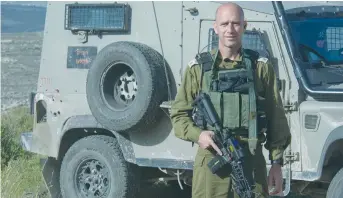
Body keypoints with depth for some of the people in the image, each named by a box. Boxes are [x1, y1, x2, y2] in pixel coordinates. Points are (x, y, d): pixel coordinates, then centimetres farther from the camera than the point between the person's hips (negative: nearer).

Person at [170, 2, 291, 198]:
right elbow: (179, 114, 7)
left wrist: (277, 162, 0)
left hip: (252, 162, 1)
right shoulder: (198, 67, 4)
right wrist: (197, 134, -12)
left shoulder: (261, 67, 6)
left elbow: (275, 118, 6)